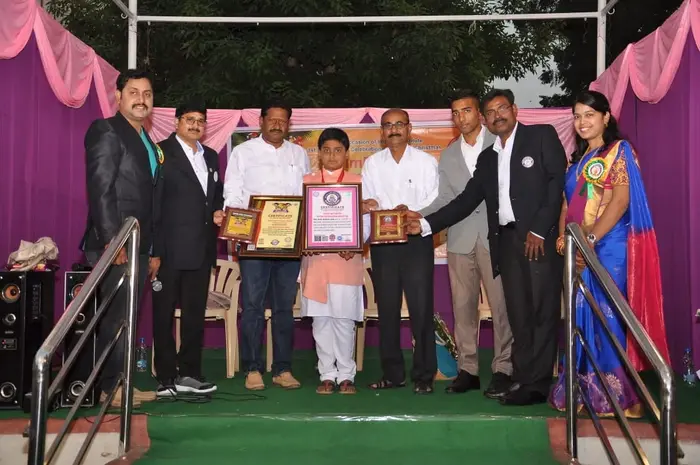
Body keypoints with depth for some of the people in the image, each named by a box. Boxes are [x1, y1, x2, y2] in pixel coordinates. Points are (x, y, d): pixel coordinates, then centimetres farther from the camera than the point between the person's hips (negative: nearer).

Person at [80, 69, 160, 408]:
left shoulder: (148, 143, 20)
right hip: (113, 244, -8)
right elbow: (100, 188, -15)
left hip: (138, 245, 8)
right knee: (115, 317, -6)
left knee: (126, 317, 11)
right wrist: (112, 238, -22)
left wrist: (153, 250, 18)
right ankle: (107, 387, 4)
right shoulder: (106, 130, -5)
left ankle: (120, 382, 18)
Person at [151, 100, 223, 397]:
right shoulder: (161, 152, -4)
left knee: (195, 313, 11)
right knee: (164, 313, 2)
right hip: (170, 247, -7)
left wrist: (218, 211, 3)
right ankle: (166, 377, 9)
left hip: (202, 248, 7)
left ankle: (188, 373, 21)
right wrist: (153, 249, -17)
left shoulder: (211, 157, 17)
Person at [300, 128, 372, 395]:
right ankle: (327, 375, 13)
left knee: (344, 318, -2)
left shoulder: (357, 182, 7)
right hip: (315, 258, 2)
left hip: (346, 259, -2)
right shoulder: (307, 182, 12)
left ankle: (346, 375, 9)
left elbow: (365, 221, 2)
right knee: (320, 318, 4)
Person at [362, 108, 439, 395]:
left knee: (421, 307, -5)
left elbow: (435, 201, -2)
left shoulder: (426, 161, 6)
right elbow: (365, 203, 8)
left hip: (417, 239, -2)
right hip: (382, 242, 3)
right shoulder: (372, 164, 13)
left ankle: (424, 375, 3)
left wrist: (412, 212, -18)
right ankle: (393, 373, 15)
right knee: (387, 308, 6)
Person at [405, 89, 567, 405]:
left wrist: (539, 230, -12)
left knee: (542, 311, -3)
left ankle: (537, 385, 1)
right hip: (506, 240, 5)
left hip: (540, 237, -5)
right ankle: (522, 379, 11)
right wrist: (426, 224, 5)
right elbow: (466, 201, 15)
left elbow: (558, 181, -6)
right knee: (518, 314, 6)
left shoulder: (542, 136, 4)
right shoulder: (487, 158, 20)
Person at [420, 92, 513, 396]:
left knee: (501, 304, -3)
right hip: (461, 240, 4)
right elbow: (445, 199, 9)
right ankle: (467, 369, 13)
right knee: (463, 306, 5)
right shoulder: (448, 156, 17)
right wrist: (419, 216, -7)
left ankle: (502, 369, 6)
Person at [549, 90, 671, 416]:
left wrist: (591, 239, -21)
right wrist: (563, 237, 0)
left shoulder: (619, 150, -2)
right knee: (584, 318, 8)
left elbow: (621, 199, -14)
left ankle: (618, 395, 1)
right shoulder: (578, 159, 19)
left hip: (608, 247, -7)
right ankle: (586, 390, 16)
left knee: (609, 317, -7)